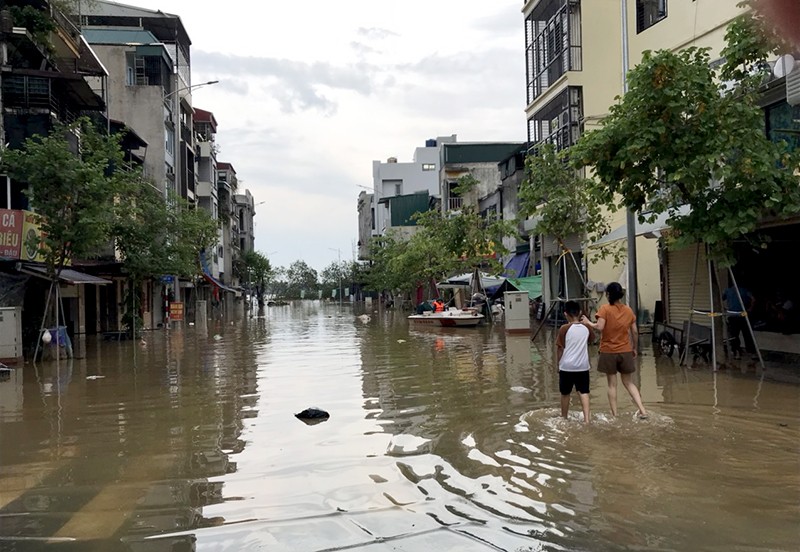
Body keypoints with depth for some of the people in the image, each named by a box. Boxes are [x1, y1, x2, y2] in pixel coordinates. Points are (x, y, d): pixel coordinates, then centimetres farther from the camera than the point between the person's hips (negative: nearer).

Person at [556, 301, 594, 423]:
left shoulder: (564, 329, -12)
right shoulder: (586, 328, 0)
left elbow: (559, 349, -8)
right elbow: (592, 340, 22)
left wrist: (558, 363, 6)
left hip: (566, 367, -2)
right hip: (583, 366, 2)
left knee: (565, 393, 13)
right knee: (584, 392, 5)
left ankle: (564, 417, 29)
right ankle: (586, 418, -8)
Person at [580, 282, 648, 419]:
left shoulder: (605, 309, -11)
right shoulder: (628, 310, 2)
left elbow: (599, 327, -24)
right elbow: (635, 332, 5)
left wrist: (588, 322, -7)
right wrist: (635, 348, 16)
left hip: (608, 352, -3)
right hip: (625, 351, 3)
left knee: (612, 384, 7)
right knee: (629, 383, 15)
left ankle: (614, 414, 11)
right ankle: (642, 410, 4)